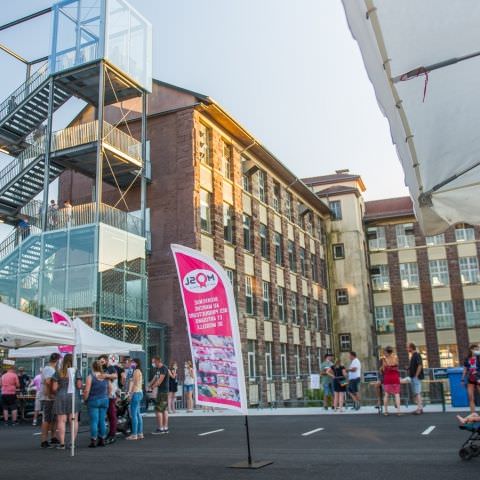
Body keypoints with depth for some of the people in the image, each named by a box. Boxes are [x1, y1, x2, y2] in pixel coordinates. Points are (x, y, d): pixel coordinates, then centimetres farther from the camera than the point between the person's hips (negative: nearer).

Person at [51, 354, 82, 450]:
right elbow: (79, 386, -4)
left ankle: (62, 443, 3)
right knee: (74, 420, 7)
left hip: (61, 397, 0)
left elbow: (54, 388, -2)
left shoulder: (58, 372, -1)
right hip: (74, 396, 0)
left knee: (61, 420, 3)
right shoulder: (76, 371, -1)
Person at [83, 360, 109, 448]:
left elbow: (87, 390, -12)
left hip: (93, 401, -4)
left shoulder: (90, 376, -8)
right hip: (104, 400, 4)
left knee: (94, 421, -1)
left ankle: (93, 441, 0)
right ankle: (102, 440, 14)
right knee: (102, 420, 9)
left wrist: (84, 399, 2)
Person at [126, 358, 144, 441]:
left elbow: (135, 384, -17)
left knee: (134, 414, -8)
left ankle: (134, 434, -6)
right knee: (138, 414, 12)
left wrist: (131, 394, -17)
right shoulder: (138, 371, 18)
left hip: (136, 393, -10)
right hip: (139, 393, 10)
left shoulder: (136, 371, -11)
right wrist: (130, 393, 17)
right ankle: (140, 433, 15)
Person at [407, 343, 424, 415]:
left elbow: (420, 365, -21)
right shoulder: (413, 356, 17)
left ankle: (419, 409, -10)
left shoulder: (417, 355, -13)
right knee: (416, 393, 11)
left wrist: (416, 375, -20)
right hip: (412, 377, 10)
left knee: (417, 393, -10)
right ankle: (420, 408, 16)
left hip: (416, 377, -10)